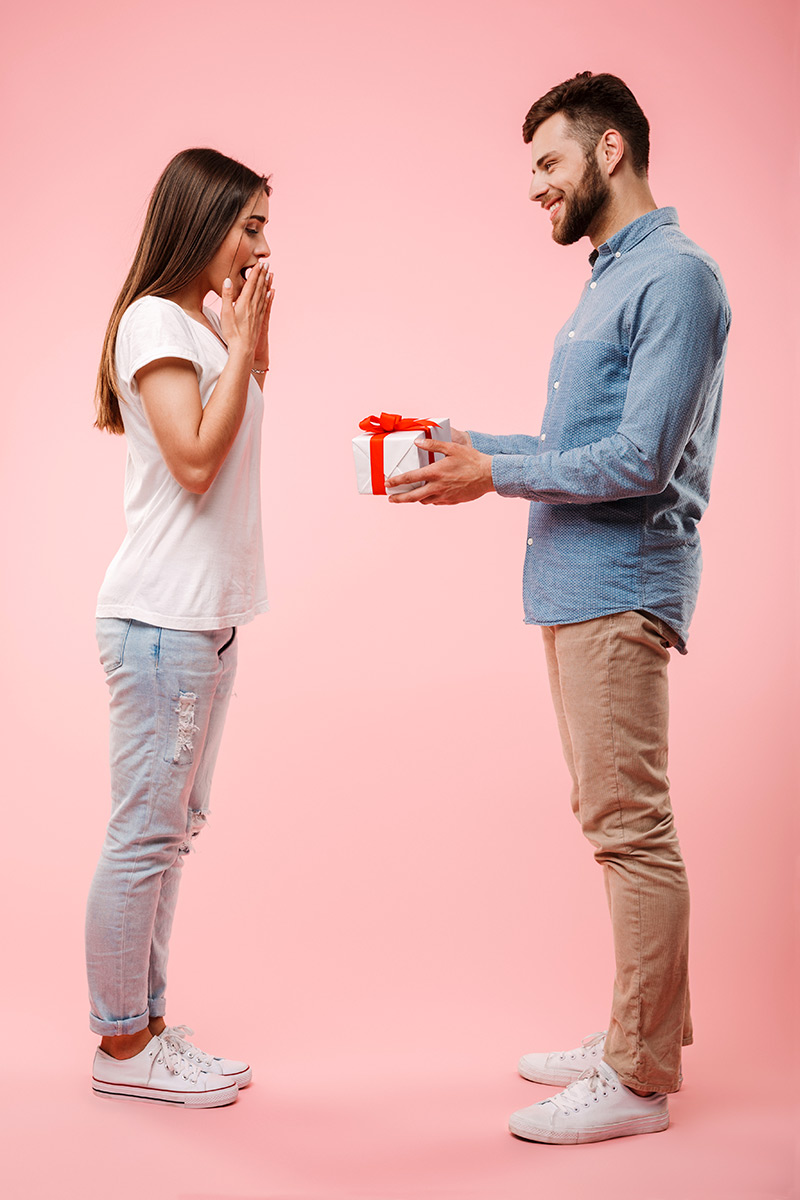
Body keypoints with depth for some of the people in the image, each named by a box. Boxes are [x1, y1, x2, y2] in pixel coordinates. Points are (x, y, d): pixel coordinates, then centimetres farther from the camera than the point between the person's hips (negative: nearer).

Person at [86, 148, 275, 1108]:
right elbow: (194, 460, -18)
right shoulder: (153, 321, -9)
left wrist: (251, 348, 10)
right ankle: (121, 1046, 9)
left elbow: (235, 451, 17)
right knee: (144, 833, -3)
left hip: (208, 615, 9)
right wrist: (242, 348, -10)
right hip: (160, 618, -9)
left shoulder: (204, 325, 17)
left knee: (169, 831, 12)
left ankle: (146, 1028, 22)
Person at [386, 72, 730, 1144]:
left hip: (619, 589, -10)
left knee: (630, 824, -5)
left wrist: (496, 473, -13)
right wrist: (467, 445, 14)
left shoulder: (676, 275, -11)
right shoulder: (609, 279, 20)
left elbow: (640, 460, -18)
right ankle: (641, 1036, 25)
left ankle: (640, 1080, 4)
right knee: (617, 819, 14)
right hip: (573, 585, 10)